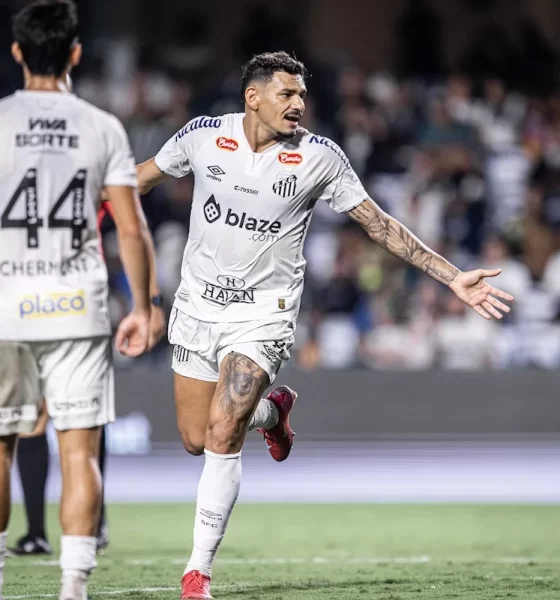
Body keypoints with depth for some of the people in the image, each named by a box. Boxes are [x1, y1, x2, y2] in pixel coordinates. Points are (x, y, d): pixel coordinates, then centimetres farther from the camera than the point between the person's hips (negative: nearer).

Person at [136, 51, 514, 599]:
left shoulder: (319, 157, -9)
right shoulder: (203, 136, -6)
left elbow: (380, 225, -3)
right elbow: (141, 181, 11)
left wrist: (453, 279, -6)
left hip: (263, 312, -2)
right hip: (198, 302, 3)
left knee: (222, 431, -17)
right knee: (197, 440, 6)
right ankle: (270, 412, 41)